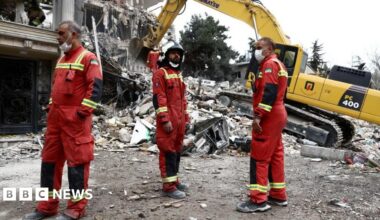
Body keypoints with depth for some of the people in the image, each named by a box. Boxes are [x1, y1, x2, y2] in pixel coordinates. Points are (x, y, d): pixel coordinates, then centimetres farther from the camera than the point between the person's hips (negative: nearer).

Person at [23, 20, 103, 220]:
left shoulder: (88, 58, -6)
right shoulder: (61, 60, 20)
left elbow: (95, 87, -15)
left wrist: (82, 111, -19)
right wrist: (50, 106, 16)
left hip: (75, 119, -9)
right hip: (55, 118, 9)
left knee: (76, 161, -3)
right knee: (49, 160, 11)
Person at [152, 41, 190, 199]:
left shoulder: (178, 74, 20)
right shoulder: (160, 73, -6)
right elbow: (159, 98, -15)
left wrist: (185, 117, 19)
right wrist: (165, 120, -20)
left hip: (179, 120, 8)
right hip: (167, 120, -8)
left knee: (176, 150, 13)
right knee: (168, 151, -6)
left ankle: (174, 180, 25)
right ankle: (168, 186, 0)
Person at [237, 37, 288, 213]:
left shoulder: (270, 64, -10)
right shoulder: (277, 65, 22)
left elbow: (269, 93, -23)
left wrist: (258, 115, -26)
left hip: (268, 117, -11)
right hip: (276, 115, 11)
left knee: (259, 157, -8)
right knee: (275, 156, 13)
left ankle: (258, 200, -5)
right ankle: (278, 195, 20)